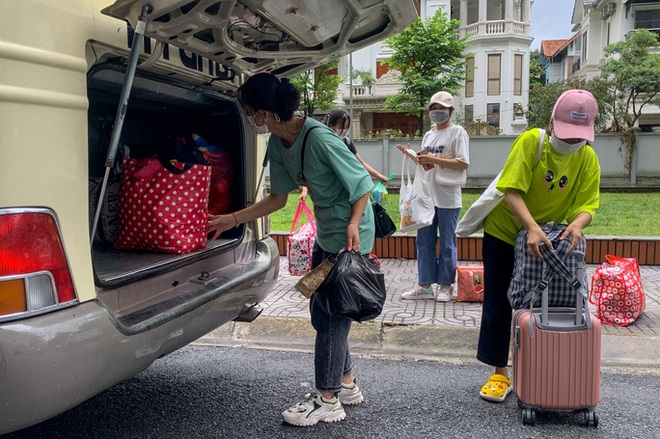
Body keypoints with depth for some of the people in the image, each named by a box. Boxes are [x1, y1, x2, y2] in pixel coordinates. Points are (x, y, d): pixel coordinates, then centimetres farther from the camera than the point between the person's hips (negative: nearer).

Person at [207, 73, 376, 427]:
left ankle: (327, 400, 14)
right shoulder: (277, 143, -1)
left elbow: (363, 183, -18)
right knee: (322, 311, 15)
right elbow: (278, 198, 8)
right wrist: (232, 220, 8)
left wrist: (353, 224, -30)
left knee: (331, 314, -1)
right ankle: (346, 384, 32)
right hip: (326, 232, 9)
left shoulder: (319, 138, -26)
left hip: (349, 234, -9)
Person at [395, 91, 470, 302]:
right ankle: (425, 285, 16)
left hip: (447, 199, -7)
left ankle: (445, 286, 14)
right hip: (426, 196, 7)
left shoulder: (457, 132, -5)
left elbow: (463, 163, -15)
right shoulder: (428, 135, 17)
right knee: (424, 241, 8)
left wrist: (433, 159, -17)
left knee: (447, 243, 3)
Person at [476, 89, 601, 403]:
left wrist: (577, 224, -36)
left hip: (548, 239, 3)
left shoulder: (588, 159, -8)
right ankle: (500, 374, 14)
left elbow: (587, 204, -12)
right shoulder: (531, 141, -21)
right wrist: (533, 228, -40)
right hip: (504, 232, -3)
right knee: (498, 305, 1)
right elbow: (512, 191, -27)